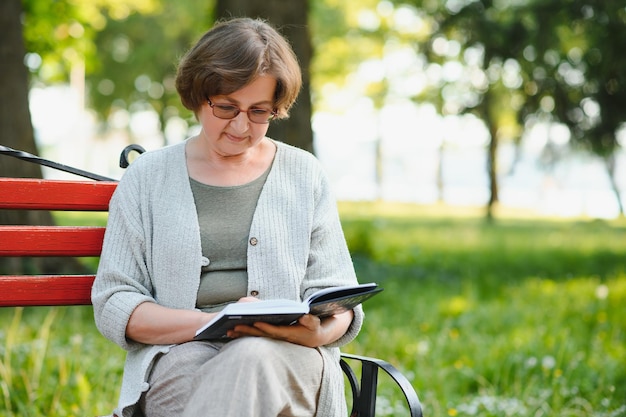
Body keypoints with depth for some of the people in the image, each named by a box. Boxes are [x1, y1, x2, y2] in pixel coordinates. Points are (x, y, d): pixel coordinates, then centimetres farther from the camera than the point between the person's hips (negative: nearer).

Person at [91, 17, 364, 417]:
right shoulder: (147, 178, 12)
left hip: (290, 357, 1)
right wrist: (218, 323, -12)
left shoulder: (305, 175, 15)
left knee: (253, 360, -36)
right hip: (180, 358, 0)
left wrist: (316, 332, -14)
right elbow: (112, 303, 4)